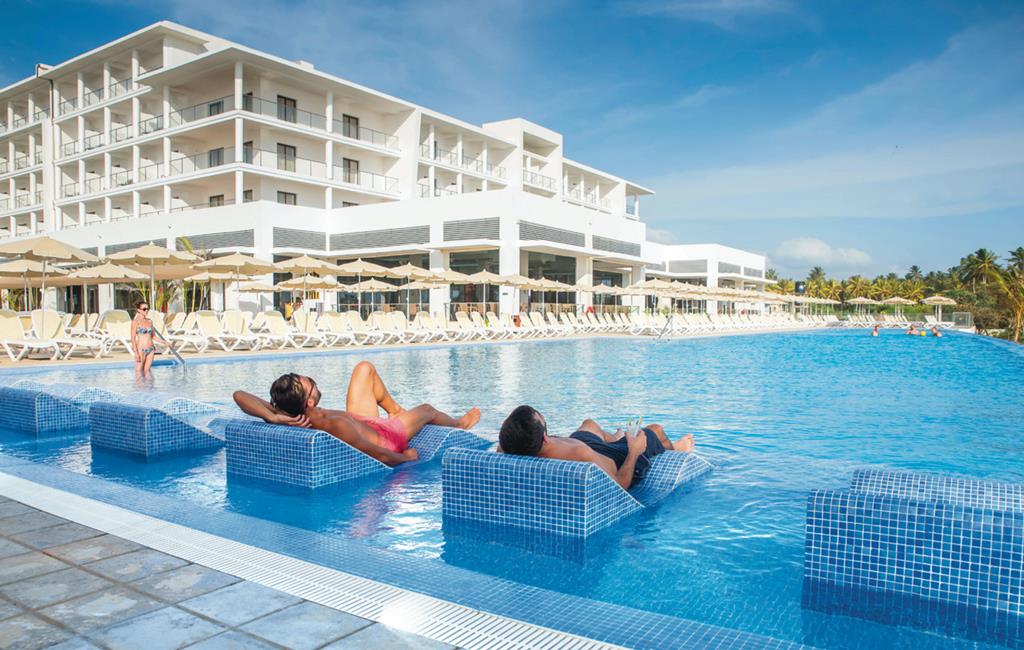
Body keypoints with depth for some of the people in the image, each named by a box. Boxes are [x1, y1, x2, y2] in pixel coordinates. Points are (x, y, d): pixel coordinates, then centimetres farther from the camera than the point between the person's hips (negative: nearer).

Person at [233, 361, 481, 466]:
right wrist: (407, 456, -18)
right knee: (426, 410, 23)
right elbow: (382, 457, -40)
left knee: (365, 368, 16)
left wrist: (272, 417, -45)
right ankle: (459, 424, 58)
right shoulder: (336, 425, -49)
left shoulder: (288, 413, -32)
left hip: (362, 423, 6)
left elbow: (239, 395, -31)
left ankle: (395, 410, 40)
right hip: (387, 436, -6)